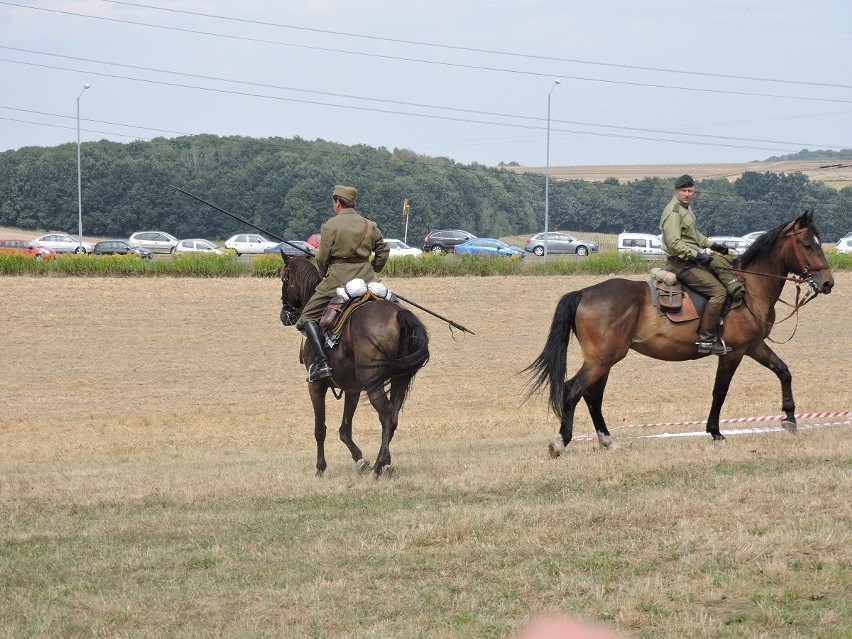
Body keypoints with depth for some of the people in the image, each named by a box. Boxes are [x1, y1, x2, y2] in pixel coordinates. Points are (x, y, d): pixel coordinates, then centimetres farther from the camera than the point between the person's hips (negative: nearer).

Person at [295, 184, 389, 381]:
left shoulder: (330, 226, -7)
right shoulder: (369, 225, 8)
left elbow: (322, 258, -6)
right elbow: (383, 251, 11)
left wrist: (325, 276, 13)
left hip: (338, 279, -5)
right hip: (366, 280, 5)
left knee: (308, 317, 3)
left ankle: (321, 362, -14)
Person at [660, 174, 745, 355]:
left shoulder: (686, 208, 15)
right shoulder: (673, 212, -17)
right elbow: (674, 243, -25)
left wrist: (711, 245, 22)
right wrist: (697, 255, -27)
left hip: (693, 257, 11)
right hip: (681, 263, -11)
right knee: (718, 291, -17)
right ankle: (707, 339, -20)